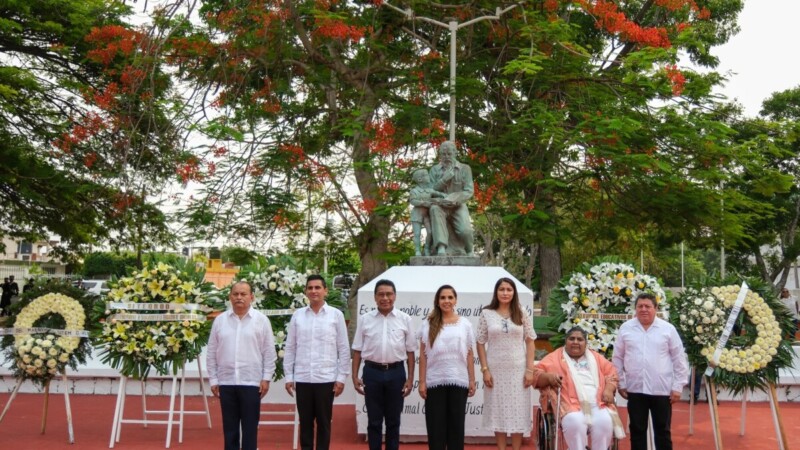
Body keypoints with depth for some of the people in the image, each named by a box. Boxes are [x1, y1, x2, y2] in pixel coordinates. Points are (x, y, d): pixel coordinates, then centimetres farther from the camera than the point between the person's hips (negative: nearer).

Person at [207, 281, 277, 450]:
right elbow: (211, 353, 8)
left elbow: (269, 353, 0)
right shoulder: (220, 320, 5)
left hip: (251, 382, -2)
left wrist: (266, 378, -5)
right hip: (226, 382, 2)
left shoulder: (261, 320, -1)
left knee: (250, 428, 4)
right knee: (229, 427, 10)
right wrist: (213, 380, 4)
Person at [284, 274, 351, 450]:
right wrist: (288, 376, 4)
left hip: (326, 379, -2)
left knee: (324, 423, 7)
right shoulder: (297, 315, 5)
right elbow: (289, 348, 7)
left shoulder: (336, 315, -1)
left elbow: (344, 349, 0)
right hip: (302, 379, 2)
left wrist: (341, 377, -3)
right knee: (305, 422, 10)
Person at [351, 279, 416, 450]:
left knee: (393, 420, 10)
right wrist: (355, 376, 0)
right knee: (374, 420, 7)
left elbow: (410, 351, 3)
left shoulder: (405, 319, 1)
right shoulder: (365, 319, 1)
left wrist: (410, 378, 0)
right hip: (372, 372, 0)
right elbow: (357, 350, 5)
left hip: (396, 372, 0)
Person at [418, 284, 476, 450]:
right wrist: (422, 382, -3)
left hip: (458, 381, 1)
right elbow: (423, 355, 2)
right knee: (436, 425, 3)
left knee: (456, 424, 6)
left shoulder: (465, 324, 7)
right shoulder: (428, 324, 3)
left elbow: (469, 355, 7)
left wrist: (472, 380, 3)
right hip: (435, 382, -1)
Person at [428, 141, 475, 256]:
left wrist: (453, 199, -19)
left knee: (465, 230, -27)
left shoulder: (465, 168, 5)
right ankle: (441, 247, -43)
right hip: (441, 206, 1)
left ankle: (469, 251, 9)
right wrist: (444, 179, -12)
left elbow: (469, 191, -3)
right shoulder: (434, 169, 9)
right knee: (434, 208, -36)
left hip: (458, 206, -1)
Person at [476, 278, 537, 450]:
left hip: (518, 370, 0)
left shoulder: (521, 314, 3)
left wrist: (529, 370, -4)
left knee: (518, 412, 4)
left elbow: (530, 343, 3)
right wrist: (485, 369, -6)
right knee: (498, 411, 6)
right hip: (495, 370, 0)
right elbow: (481, 344, 1)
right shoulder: (486, 314, 0)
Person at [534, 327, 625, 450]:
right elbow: (536, 374, 6)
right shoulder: (555, 357, 14)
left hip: (598, 404, 3)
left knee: (604, 422, -29)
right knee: (575, 423, -34)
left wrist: (609, 389, -2)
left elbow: (611, 373, 19)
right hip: (571, 405, -2)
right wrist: (548, 376, -16)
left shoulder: (596, 357, 25)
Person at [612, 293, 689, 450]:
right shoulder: (625, 328, 3)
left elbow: (679, 360, 2)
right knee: (637, 429, 9)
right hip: (635, 389, 1)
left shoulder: (668, 329, 0)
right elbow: (617, 358, 8)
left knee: (663, 430, 9)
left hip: (662, 389, -1)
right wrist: (621, 384, 5)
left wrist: (678, 387, -1)